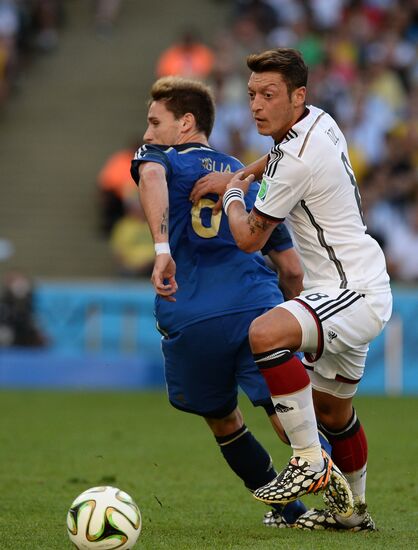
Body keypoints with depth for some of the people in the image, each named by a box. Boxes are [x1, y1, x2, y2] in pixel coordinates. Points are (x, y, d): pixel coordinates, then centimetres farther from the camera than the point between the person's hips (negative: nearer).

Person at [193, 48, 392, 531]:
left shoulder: (300, 161, -22)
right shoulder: (318, 121, 7)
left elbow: (249, 238, -13)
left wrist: (234, 195, 5)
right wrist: (236, 177, 22)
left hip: (355, 294, -11)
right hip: (358, 291, 11)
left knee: (265, 333, -35)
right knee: (331, 410, 25)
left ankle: (309, 461, -28)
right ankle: (353, 511, 43)